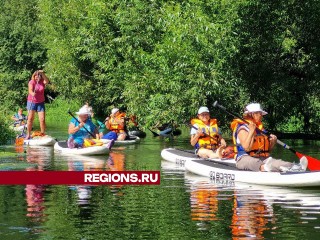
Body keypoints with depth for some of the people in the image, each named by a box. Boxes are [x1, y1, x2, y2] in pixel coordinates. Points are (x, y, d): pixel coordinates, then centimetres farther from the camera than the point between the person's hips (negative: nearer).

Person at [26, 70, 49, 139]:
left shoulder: (42, 81, 0)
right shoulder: (31, 82, -7)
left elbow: (47, 81, -22)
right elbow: (30, 90, -22)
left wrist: (43, 74, -35)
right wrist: (32, 94, -45)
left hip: (40, 103, 2)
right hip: (32, 102, -2)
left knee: (42, 119, -6)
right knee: (30, 119, -2)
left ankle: (43, 134, 2)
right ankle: (28, 134, 5)